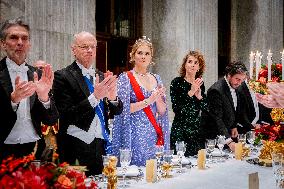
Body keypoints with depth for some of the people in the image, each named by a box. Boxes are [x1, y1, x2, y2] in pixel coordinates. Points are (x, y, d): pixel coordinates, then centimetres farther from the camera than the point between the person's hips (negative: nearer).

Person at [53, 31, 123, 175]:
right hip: (77, 150, -5)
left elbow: (117, 112, 11)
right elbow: (66, 116, -13)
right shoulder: (62, 77, -5)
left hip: (102, 147, 5)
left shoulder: (102, 77, 11)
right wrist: (95, 97, -21)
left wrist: (113, 98, -11)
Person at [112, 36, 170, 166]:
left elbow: (162, 112, 10)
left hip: (155, 134, 5)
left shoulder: (156, 79, 12)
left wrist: (158, 98, -10)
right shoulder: (125, 78, -3)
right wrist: (148, 100, -16)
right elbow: (123, 109, -12)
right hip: (135, 134, -5)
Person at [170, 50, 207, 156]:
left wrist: (199, 96, -8)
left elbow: (205, 108, 9)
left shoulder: (200, 84, 9)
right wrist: (191, 92, -20)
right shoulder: (177, 82, -6)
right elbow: (176, 108, -16)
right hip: (180, 129, -5)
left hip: (196, 129, 5)